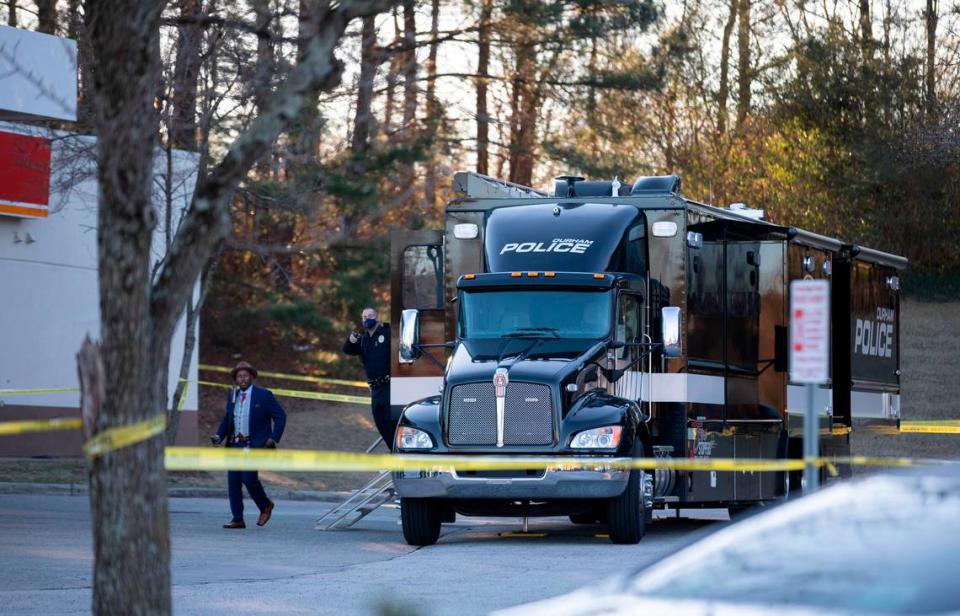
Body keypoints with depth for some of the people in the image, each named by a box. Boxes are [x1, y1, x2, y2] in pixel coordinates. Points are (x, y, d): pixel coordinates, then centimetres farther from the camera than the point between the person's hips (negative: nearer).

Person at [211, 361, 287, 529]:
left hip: (255, 445, -5)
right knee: (233, 479, -2)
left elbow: (280, 415, 0)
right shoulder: (232, 395, 12)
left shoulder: (264, 395, -2)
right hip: (235, 445, 5)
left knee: (248, 477, -17)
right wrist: (219, 436, 4)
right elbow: (227, 419, 20)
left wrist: (274, 438, -9)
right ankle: (237, 519, 4)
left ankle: (265, 506, 9)